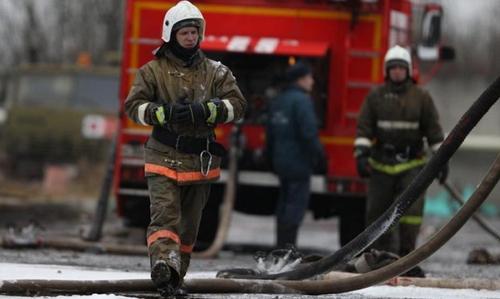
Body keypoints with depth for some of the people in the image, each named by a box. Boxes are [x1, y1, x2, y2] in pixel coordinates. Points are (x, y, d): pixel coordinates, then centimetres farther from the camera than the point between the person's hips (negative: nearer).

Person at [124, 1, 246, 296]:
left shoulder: (215, 72, 6)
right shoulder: (153, 70, 2)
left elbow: (237, 104, -2)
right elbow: (134, 105, -3)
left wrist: (205, 111, -19)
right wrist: (163, 113, -21)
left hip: (200, 161, 3)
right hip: (164, 158, -3)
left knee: (189, 223, 9)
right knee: (165, 213, -21)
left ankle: (174, 276, 19)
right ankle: (164, 261, -38)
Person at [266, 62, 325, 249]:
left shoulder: (279, 101, 16)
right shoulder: (302, 100, -13)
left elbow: (270, 133, 21)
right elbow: (309, 132, -21)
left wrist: (271, 158, 27)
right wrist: (319, 154, -13)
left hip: (281, 161, 9)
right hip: (299, 161, -9)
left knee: (284, 203, 14)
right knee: (297, 203, -8)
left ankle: (281, 245, 15)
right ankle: (287, 245, -13)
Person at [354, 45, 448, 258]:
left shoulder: (421, 98, 5)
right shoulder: (375, 97, 5)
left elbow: (434, 130, 7)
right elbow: (364, 128, 0)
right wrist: (361, 154, -12)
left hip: (412, 165, -1)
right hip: (381, 164, 1)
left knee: (411, 209, -14)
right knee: (377, 212, 3)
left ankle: (405, 254, -12)